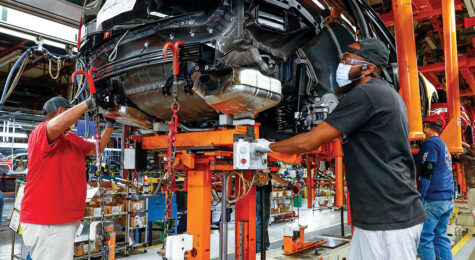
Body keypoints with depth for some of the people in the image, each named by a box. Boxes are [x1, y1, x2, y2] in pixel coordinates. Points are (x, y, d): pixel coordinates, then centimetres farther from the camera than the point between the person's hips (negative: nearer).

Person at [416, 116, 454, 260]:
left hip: (433, 200, -9)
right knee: (441, 236, 14)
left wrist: (419, 201, -16)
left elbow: (426, 174, -16)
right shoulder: (444, 146, 21)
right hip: (449, 200, 9)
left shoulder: (430, 143, -8)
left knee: (424, 238, -6)